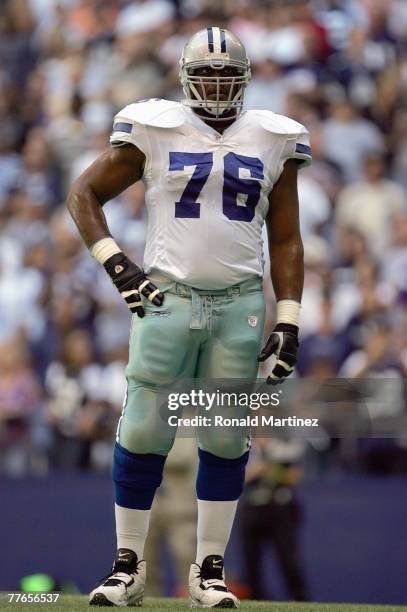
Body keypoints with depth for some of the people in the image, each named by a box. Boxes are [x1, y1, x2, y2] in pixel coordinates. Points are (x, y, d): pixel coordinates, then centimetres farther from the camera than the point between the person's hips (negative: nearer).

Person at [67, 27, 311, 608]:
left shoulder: (272, 142, 8)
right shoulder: (156, 130, 1)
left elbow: (286, 240, 11)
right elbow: (84, 194, 6)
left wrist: (288, 322, 4)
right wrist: (117, 264, -6)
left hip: (239, 304, 2)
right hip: (166, 295, -2)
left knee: (226, 440, 3)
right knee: (143, 435, -4)